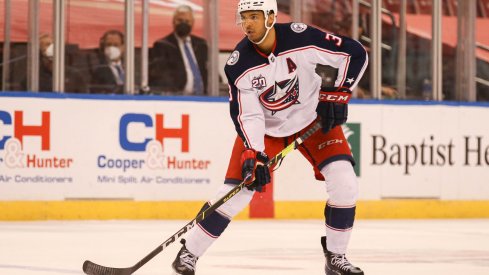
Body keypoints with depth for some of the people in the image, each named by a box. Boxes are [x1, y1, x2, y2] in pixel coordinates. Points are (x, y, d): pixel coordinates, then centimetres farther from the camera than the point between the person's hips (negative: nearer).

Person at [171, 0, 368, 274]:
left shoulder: (301, 38, -26)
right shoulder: (238, 65, -21)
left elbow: (355, 53, -17)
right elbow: (247, 115, -18)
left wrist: (337, 94, -20)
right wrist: (253, 154, -31)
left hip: (313, 119, 0)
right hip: (265, 127, 0)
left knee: (345, 184, -16)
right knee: (235, 192, -7)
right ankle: (189, 252, 10)